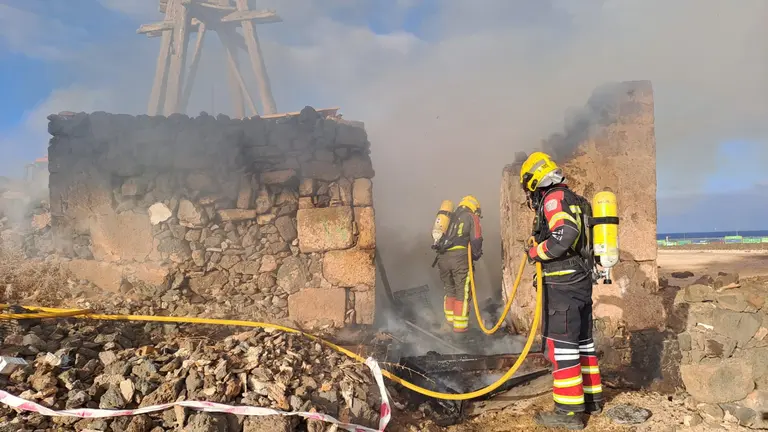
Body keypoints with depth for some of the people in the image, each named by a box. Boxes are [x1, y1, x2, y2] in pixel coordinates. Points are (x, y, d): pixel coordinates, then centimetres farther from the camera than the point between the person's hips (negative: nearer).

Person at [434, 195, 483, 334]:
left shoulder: (450, 218, 25)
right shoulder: (472, 217, 8)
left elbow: (440, 238, 23)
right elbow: (476, 240, -2)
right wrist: (476, 255, 13)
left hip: (442, 257, 6)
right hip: (459, 256, -6)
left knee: (450, 290, 20)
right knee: (462, 292, 2)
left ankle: (450, 320, 26)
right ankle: (460, 324, 3)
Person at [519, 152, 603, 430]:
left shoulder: (554, 198, -11)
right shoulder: (573, 199, 18)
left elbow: (564, 234, -27)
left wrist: (536, 251, -14)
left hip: (562, 283, -10)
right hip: (581, 279, 10)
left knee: (562, 344, -5)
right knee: (582, 340, 17)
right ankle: (592, 398, 27)